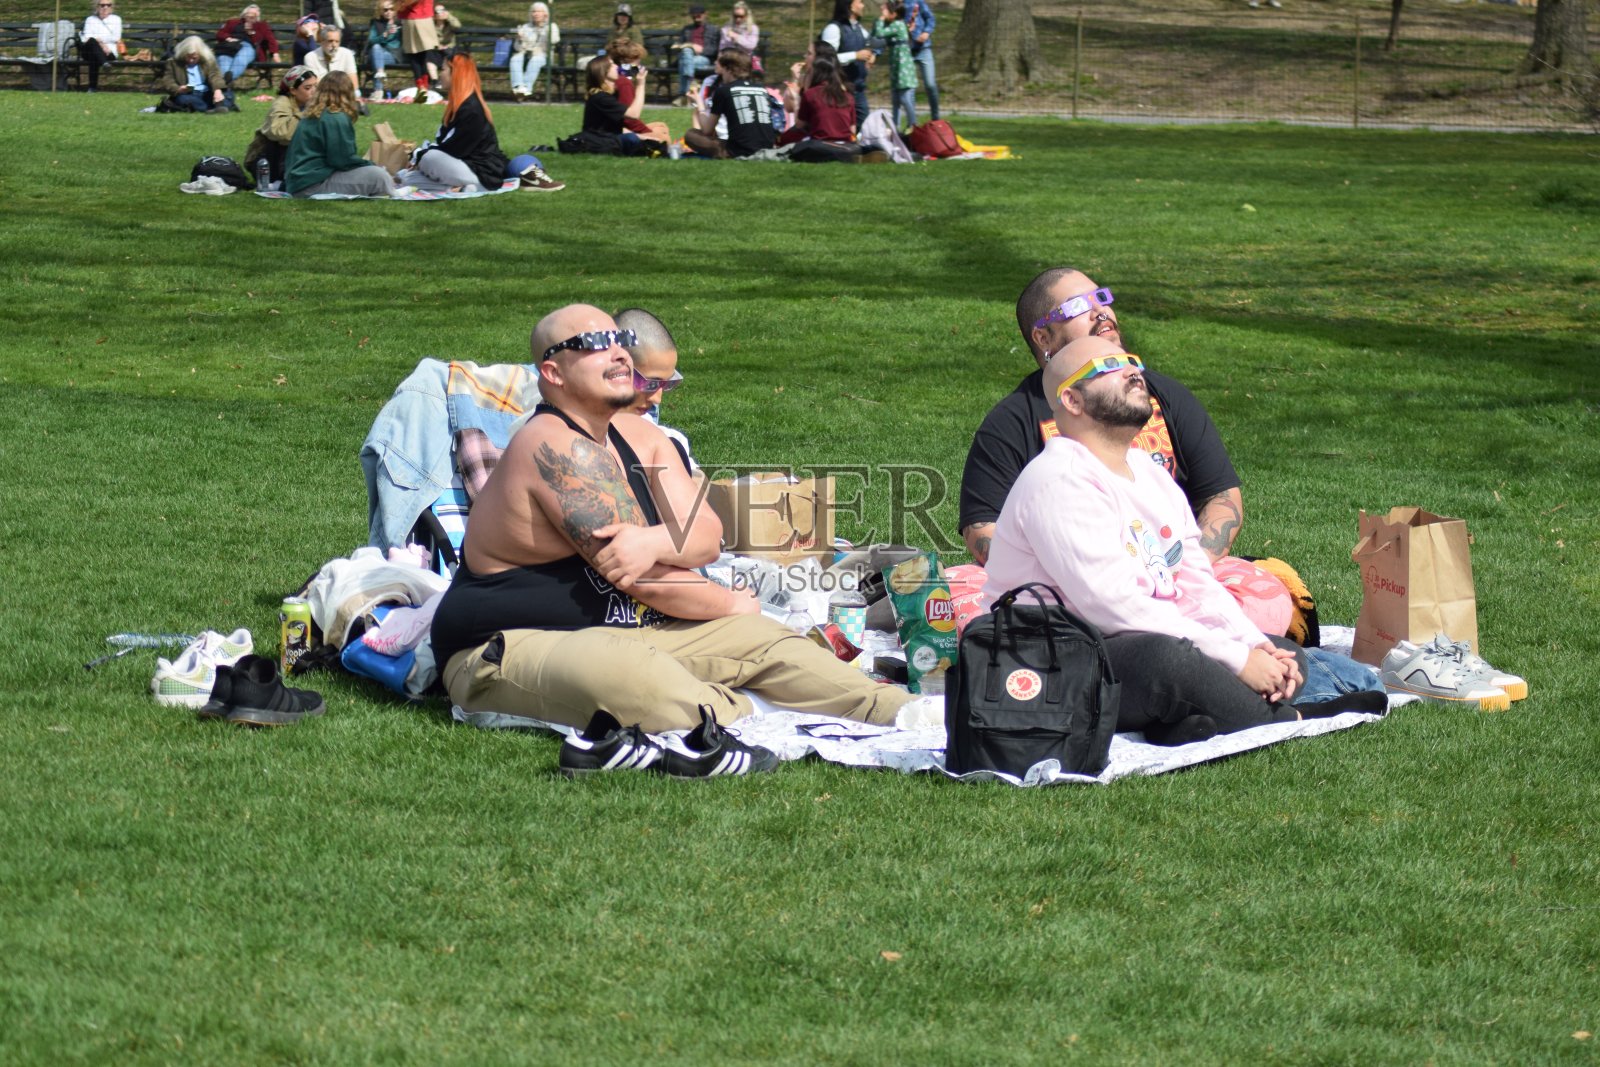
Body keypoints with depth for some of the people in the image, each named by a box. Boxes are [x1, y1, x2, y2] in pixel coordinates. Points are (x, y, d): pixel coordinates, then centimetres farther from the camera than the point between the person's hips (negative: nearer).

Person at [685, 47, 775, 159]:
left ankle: (723, 154, -10)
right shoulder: (762, 89, 14)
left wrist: (700, 106, 25)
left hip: (740, 152, -6)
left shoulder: (723, 90, 0)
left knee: (691, 135, 9)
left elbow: (707, 130, 7)